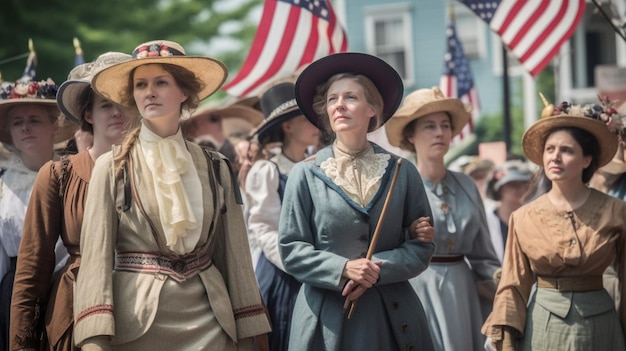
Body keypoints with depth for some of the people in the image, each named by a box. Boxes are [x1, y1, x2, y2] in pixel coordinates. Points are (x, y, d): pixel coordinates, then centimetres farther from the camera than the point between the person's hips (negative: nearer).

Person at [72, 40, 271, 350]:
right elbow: (96, 253, -7)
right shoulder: (112, 167, -1)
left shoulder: (216, 168, 7)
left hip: (208, 322, 2)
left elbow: (234, 256, 8)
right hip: (135, 323, -2)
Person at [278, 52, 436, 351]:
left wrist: (377, 270, -13)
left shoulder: (401, 172, 4)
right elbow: (291, 249, -2)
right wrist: (343, 269, -16)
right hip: (327, 315, -1)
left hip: (392, 315, 1)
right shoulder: (305, 174, 0)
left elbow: (422, 246, 3)